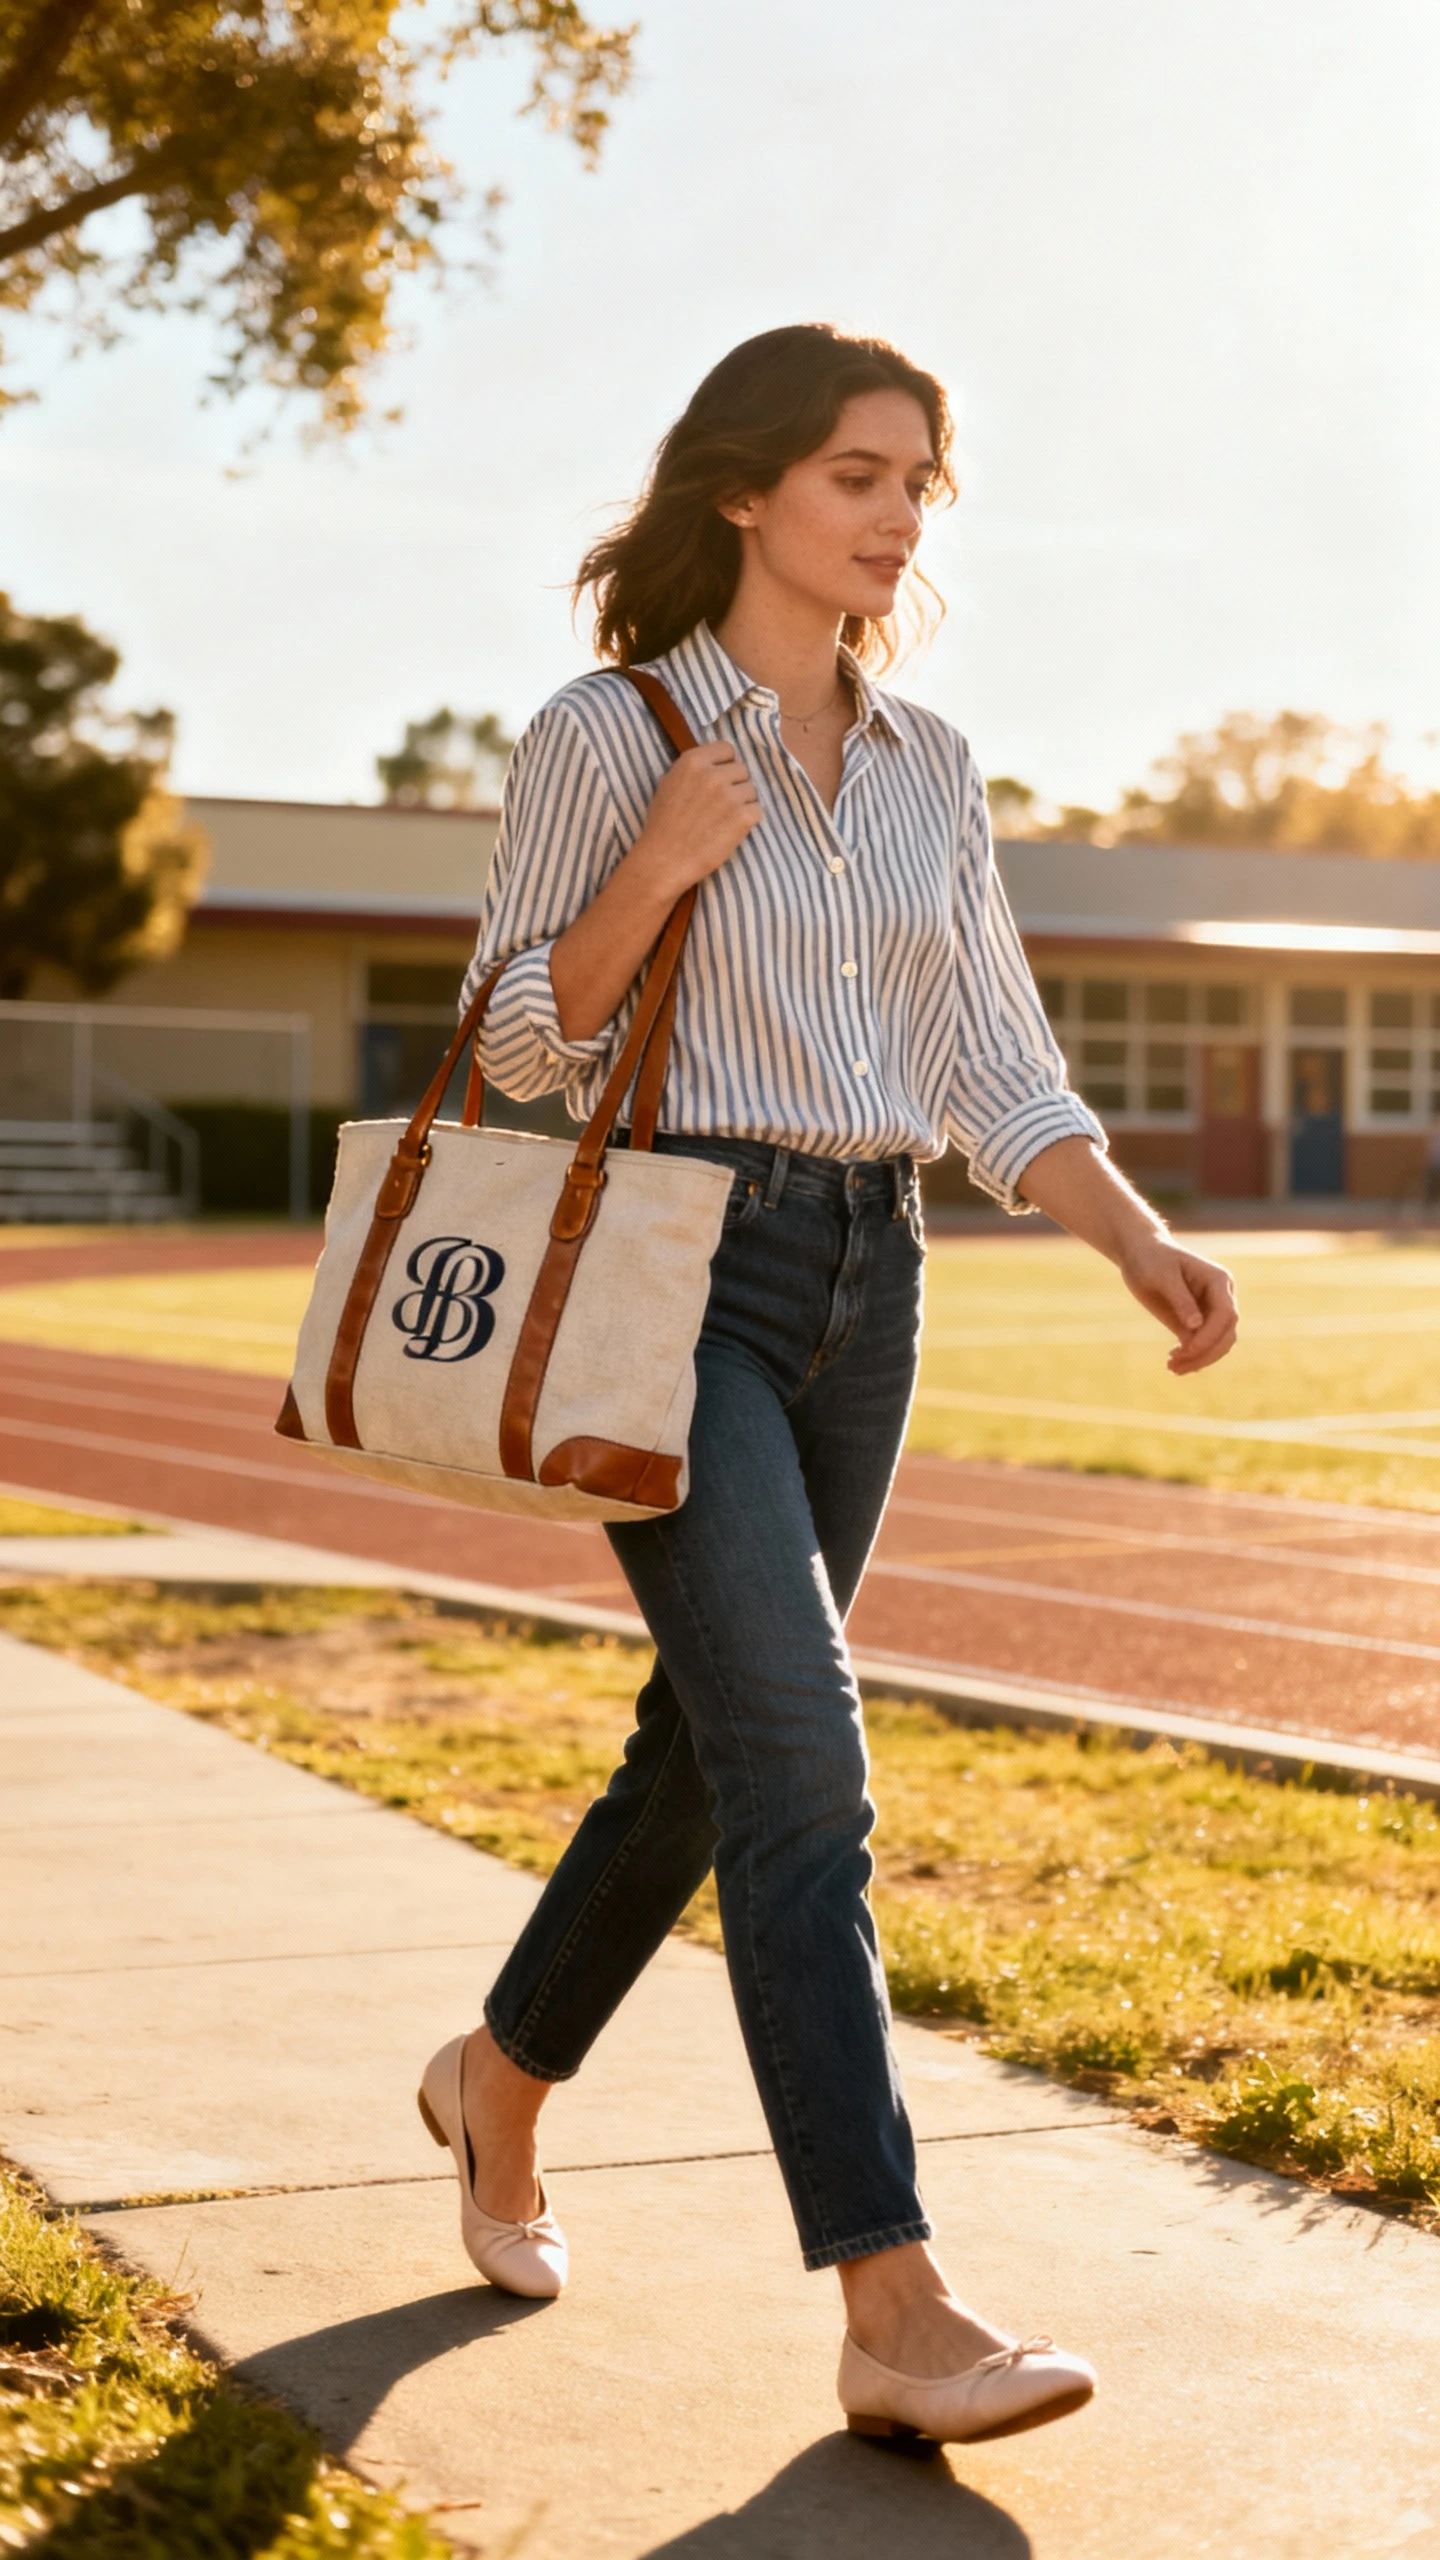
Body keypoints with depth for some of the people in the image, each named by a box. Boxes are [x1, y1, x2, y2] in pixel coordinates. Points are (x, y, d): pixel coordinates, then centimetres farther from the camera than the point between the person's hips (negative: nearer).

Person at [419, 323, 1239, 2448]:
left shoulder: (927, 771, 11)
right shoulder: (604, 734, -5)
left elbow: (997, 1073, 9)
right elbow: (523, 1045, -2)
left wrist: (1145, 1244, -7)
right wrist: (660, 866, -18)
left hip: (865, 1279, 6)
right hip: (673, 1263, -6)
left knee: (711, 1751, 14)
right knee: (804, 1771, -16)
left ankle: (502, 2081, 39)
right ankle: (896, 2314, -15)